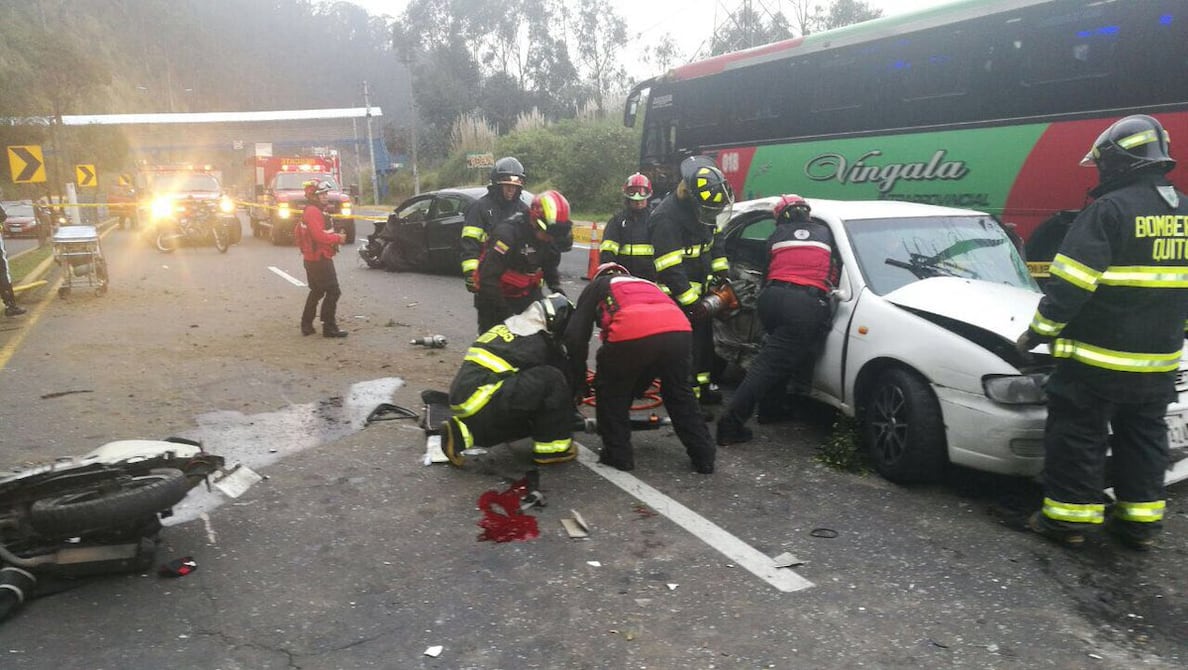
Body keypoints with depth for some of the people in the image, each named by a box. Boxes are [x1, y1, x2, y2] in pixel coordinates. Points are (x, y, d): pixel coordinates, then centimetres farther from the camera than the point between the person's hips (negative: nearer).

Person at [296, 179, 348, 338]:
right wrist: (338, 238, -14)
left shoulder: (312, 211, 18)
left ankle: (307, 325, 24)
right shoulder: (313, 212, -17)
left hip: (312, 259, 11)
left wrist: (334, 236, 8)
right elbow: (319, 236, -25)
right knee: (333, 292, -8)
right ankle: (329, 327, -5)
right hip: (319, 259, -11)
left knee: (317, 292, 19)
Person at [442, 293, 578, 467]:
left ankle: (462, 433, 13)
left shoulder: (506, 328, 19)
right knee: (552, 379, -8)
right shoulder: (539, 343, -6)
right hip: (482, 407, -9)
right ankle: (553, 447, 2)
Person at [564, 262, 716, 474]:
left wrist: (578, 379, 30)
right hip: (680, 332, 4)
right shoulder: (646, 283, 44)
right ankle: (704, 456, 32)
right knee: (679, 393, 29)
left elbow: (575, 335, 19)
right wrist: (642, 383, 54)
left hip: (633, 334, -4)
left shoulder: (596, 286, 31)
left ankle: (618, 455, 26)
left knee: (611, 392, 23)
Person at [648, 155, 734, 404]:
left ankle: (703, 387, 29)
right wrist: (691, 304, -26)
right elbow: (670, 270, -28)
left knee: (705, 339, 16)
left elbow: (714, 241, 18)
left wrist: (722, 273, 10)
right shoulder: (666, 217, -26)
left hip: (700, 289, 9)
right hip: (678, 297, -9)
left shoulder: (701, 208, 1)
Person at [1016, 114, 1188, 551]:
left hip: (1097, 357, -7)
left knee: (1077, 437, 3)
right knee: (1143, 440, 17)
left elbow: (1070, 285, -20)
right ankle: (1141, 522, 24)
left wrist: (1037, 333, -11)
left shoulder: (1109, 210, -16)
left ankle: (1069, 518, 9)